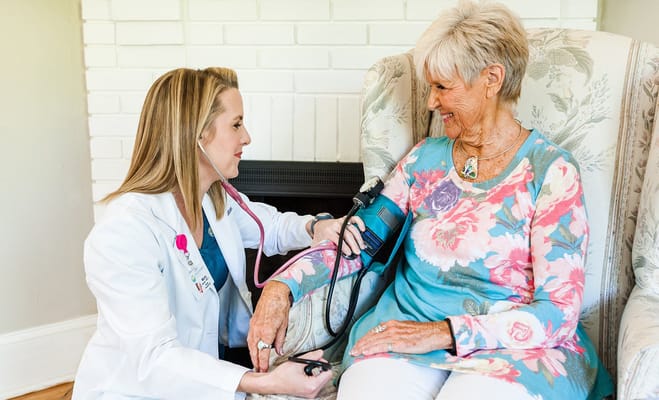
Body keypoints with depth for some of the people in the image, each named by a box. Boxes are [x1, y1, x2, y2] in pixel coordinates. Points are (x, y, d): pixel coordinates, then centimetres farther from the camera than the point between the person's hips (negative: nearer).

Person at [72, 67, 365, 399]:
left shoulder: (218, 199, 0)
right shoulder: (123, 233, -26)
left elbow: (272, 227, 16)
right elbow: (154, 359, -29)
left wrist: (315, 228, -5)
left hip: (213, 368, 7)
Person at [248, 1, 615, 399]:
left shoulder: (550, 170, -6)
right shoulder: (425, 158, 8)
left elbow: (558, 312, -10)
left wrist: (442, 333, -18)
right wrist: (281, 287, -11)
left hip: (513, 347, -2)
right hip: (408, 329, 3)